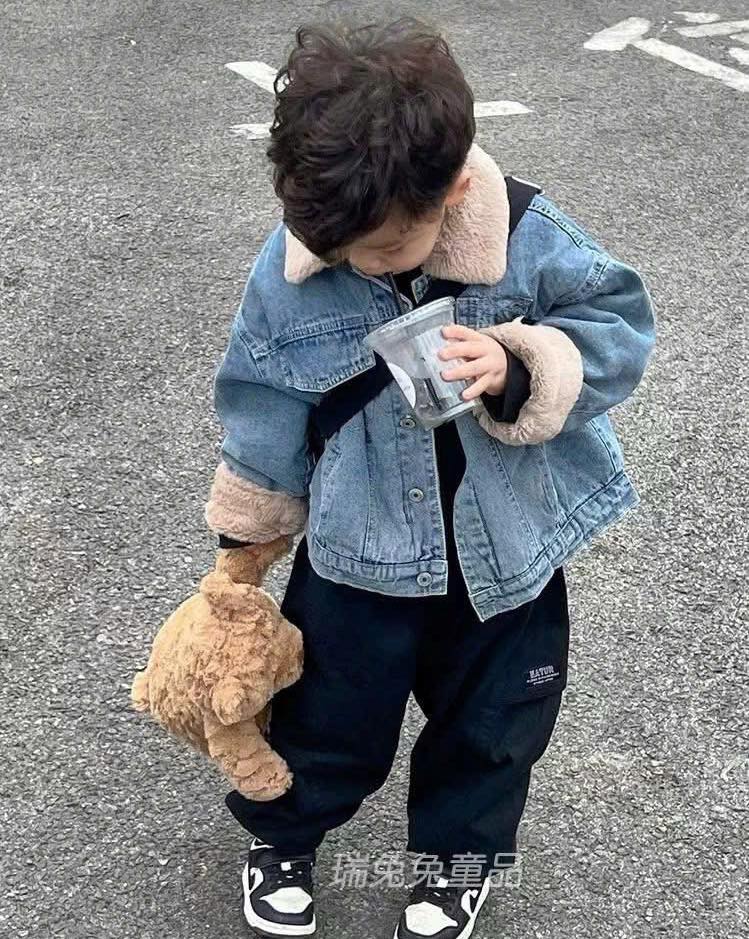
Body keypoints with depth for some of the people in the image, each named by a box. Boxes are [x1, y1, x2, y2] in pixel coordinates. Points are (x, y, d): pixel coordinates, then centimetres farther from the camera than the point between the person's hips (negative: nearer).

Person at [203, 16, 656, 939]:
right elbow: (264, 404, -5)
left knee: (492, 715, 21)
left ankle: (460, 850, 50)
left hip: (505, 548, 1)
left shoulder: (532, 243, -25)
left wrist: (519, 369, -35)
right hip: (359, 550, 0)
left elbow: (619, 332, -15)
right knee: (329, 712, 18)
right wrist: (245, 528, 8)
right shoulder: (288, 271, -20)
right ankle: (280, 832, 49)